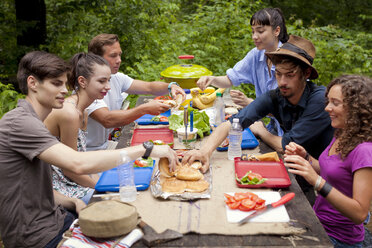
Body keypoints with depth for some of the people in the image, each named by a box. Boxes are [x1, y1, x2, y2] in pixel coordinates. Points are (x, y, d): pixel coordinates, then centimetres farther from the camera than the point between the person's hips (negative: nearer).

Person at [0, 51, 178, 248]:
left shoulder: (30, 122, 12)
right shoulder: (19, 123, -21)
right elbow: (79, 164, -34)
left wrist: (72, 203, -4)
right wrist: (146, 149, -30)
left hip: (52, 218, 9)